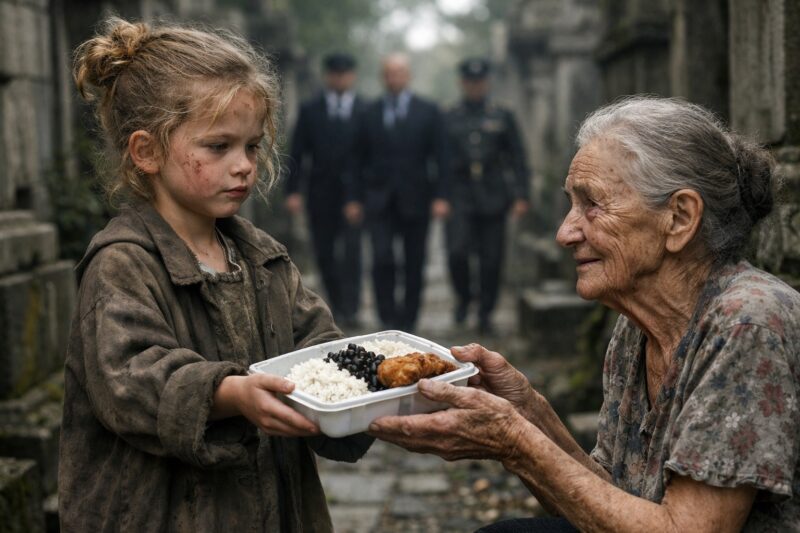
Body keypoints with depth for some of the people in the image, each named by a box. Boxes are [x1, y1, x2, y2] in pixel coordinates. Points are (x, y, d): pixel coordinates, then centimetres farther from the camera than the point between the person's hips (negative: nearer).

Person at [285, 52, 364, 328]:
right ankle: (337, 306, 17)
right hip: (320, 194, 2)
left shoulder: (366, 111, 4)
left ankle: (349, 309, -4)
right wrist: (293, 191, -4)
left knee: (351, 252, -8)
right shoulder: (310, 110, 7)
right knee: (325, 254, 5)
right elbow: (297, 153, 4)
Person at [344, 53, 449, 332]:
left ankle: (407, 322, 16)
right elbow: (358, 159, 8)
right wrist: (353, 198, 2)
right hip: (379, 201, 0)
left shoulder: (427, 112, 4)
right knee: (382, 259, -12)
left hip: (414, 201, 0)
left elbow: (439, 157, 1)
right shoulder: (369, 113, 8)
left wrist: (440, 196, -7)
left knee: (413, 265, 5)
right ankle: (388, 318, 1)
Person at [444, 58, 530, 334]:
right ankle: (463, 296, 12)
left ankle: (485, 314, 14)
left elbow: (518, 159, 8)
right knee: (457, 252, -15)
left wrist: (521, 196, -1)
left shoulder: (503, 117, 9)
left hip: (493, 199, 0)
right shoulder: (449, 119, 8)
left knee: (491, 259, 0)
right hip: (460, 198, 0)